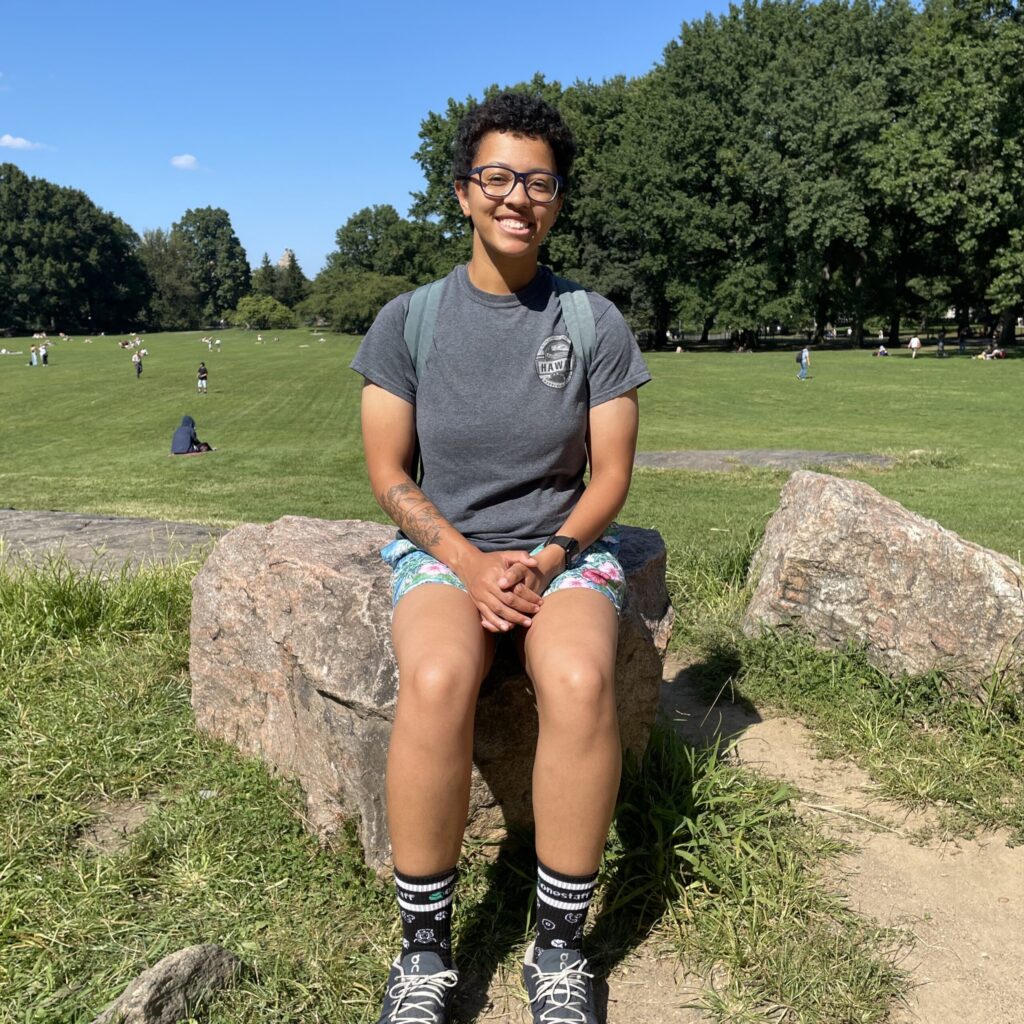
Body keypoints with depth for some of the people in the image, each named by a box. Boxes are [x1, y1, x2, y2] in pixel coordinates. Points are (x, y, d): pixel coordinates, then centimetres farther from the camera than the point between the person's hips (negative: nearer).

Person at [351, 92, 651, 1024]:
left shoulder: (595, 324, 1)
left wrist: (545, 560, -14)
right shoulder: (409, 320, 0)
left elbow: (612, 477, 2)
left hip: (566, 547, 1)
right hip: (443, 546, 0)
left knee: (581, 682, -32)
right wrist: (470, 563, -14)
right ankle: (425, 949, -12)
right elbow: (389, 475, 0)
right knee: (436, 682, -33)